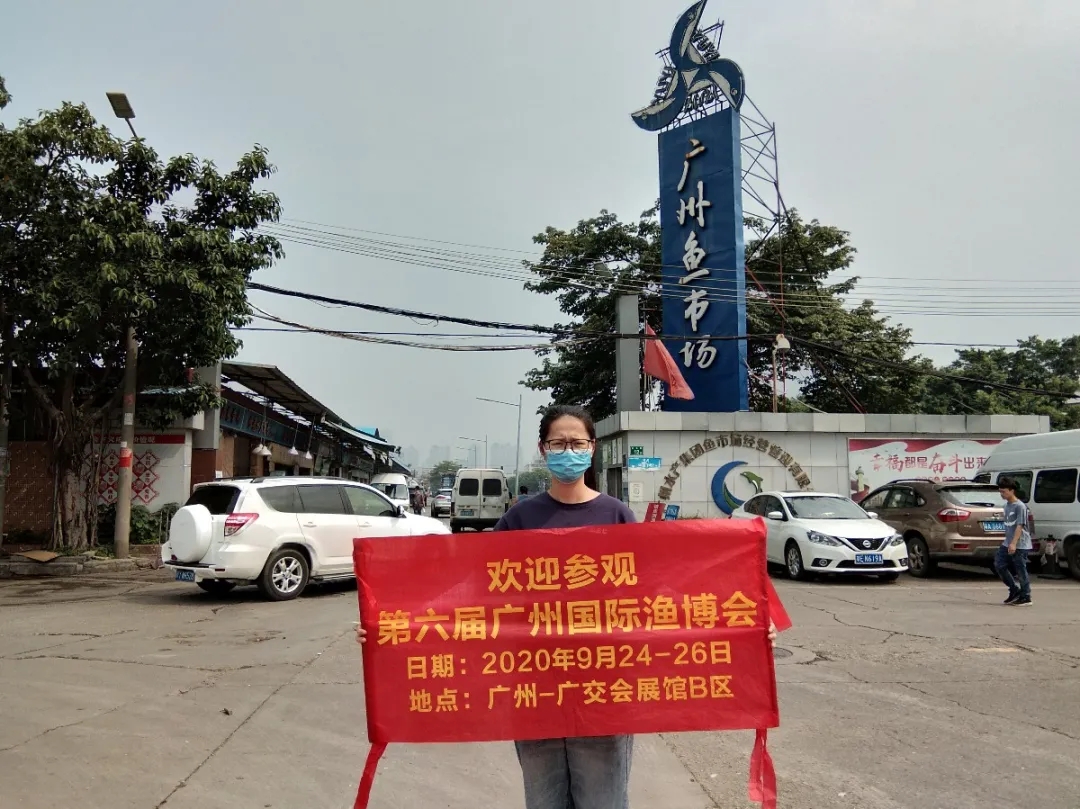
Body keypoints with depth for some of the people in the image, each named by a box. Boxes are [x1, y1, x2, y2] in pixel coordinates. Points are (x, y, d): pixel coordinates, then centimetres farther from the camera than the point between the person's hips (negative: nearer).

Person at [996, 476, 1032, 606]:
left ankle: (1026, 598, 8)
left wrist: (1014, 544, -25)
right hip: (1007, 544, 8)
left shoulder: (1020, 506, -14)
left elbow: (1019, 526, -19)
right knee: (999, 565, 5)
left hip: (1020, 545, -8)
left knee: (1020, 571, -2)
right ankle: (1015, 591, 18)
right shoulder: (1006, 505, 11)